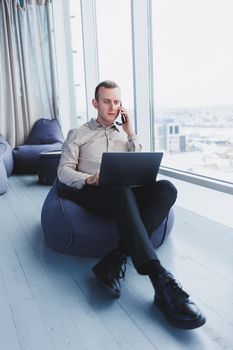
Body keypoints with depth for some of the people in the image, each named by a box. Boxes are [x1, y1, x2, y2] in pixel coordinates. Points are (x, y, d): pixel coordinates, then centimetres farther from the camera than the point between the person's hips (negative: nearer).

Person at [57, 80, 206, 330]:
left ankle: (115, 260, -38)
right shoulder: (78, 134, 16)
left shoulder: (124, 134, 26)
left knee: (166, 188, -28)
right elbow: (64, 171, 5)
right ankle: (160, 280, -48)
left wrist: (130, 133, 9)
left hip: (124, 193, 4)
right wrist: (89, 180, -16)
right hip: (91, 194, -3)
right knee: (121, 191, -39)